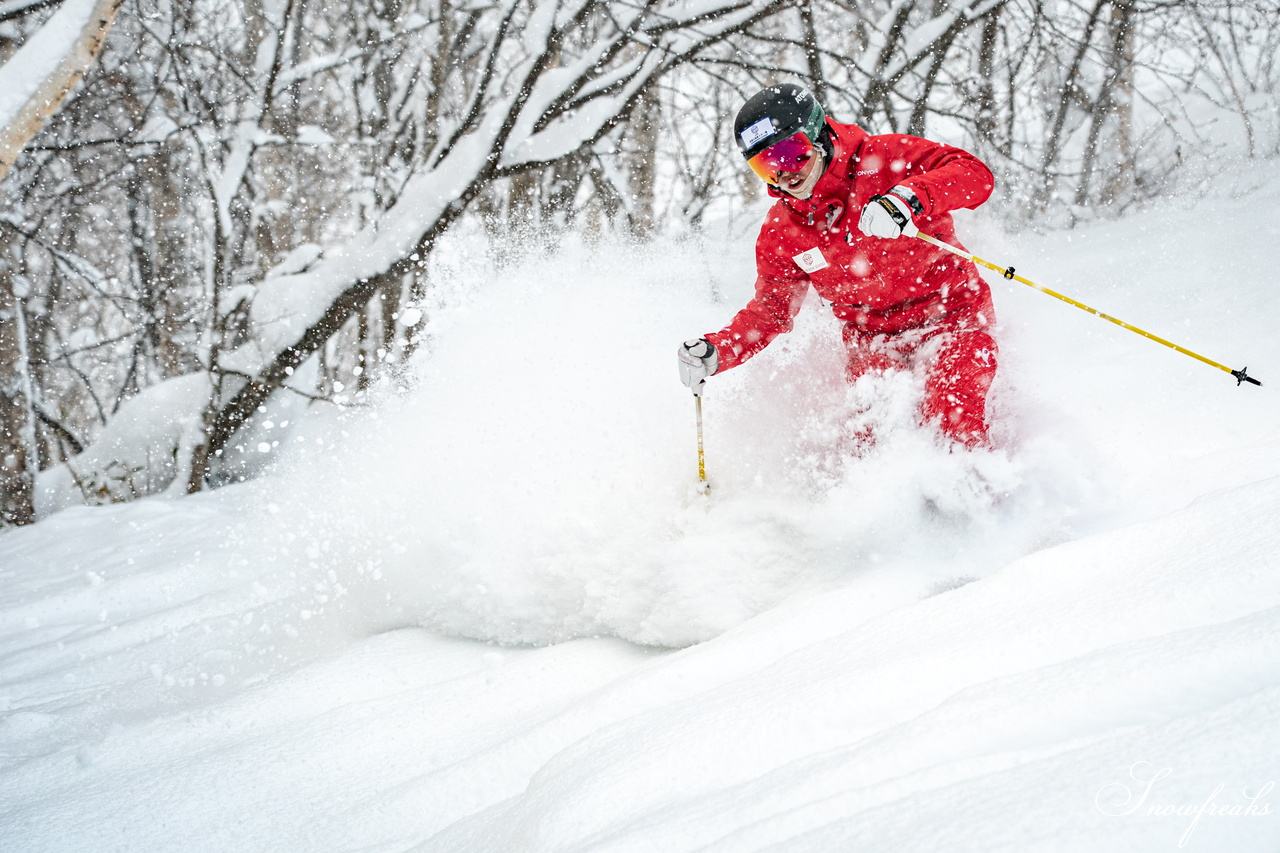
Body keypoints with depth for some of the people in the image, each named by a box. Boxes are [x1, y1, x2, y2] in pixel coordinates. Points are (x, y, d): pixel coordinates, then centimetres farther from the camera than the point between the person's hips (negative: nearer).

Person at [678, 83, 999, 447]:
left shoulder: (883, 160, -12)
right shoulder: (779, 233, 0)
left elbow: (975, 174, -21)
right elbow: (769, 311, 7)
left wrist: (909, 197, -39)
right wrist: (717, 351, -11)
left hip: (952, 312, -4)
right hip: (874, 339, 4)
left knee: (953, 417, -24)